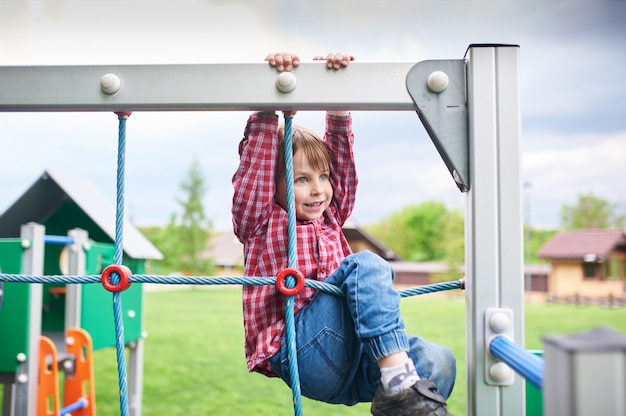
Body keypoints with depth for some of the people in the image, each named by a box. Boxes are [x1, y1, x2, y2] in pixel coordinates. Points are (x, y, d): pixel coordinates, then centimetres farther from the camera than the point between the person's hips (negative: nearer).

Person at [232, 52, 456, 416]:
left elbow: (341, 152, 15)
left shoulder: (330, 218, 21)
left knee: (437, 362, -21)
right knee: (367, 264, -25)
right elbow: (257, 159, -1)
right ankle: (399, 384, -33)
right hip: (298, 354, -5)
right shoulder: (261, 222, 9)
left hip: (349, 361, 6)